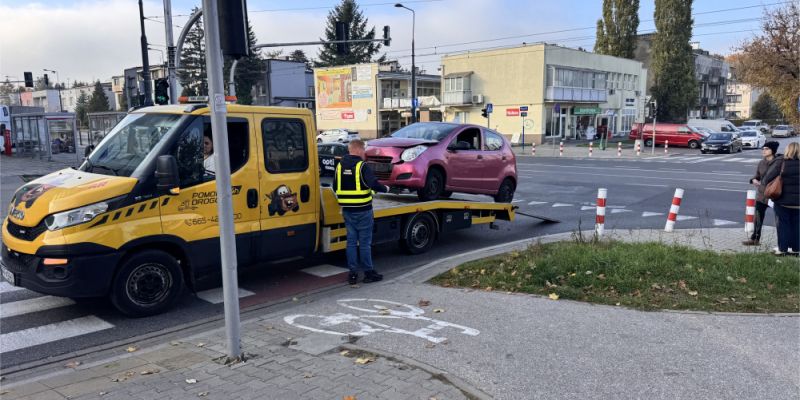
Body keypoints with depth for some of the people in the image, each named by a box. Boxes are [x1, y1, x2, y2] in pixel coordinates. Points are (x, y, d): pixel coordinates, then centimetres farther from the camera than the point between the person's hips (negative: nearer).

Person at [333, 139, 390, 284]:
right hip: (363, 210, -6)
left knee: (351, 241, 10)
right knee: (365, 242, 2)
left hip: (347, 210, 6)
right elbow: (373, 184, -20)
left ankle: (353, 273, 12)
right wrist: (385, 189, -3)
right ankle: (369, 272, 9)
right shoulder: (362, 165, -13)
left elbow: (336, 187, 12)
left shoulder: (340, 165, 8)